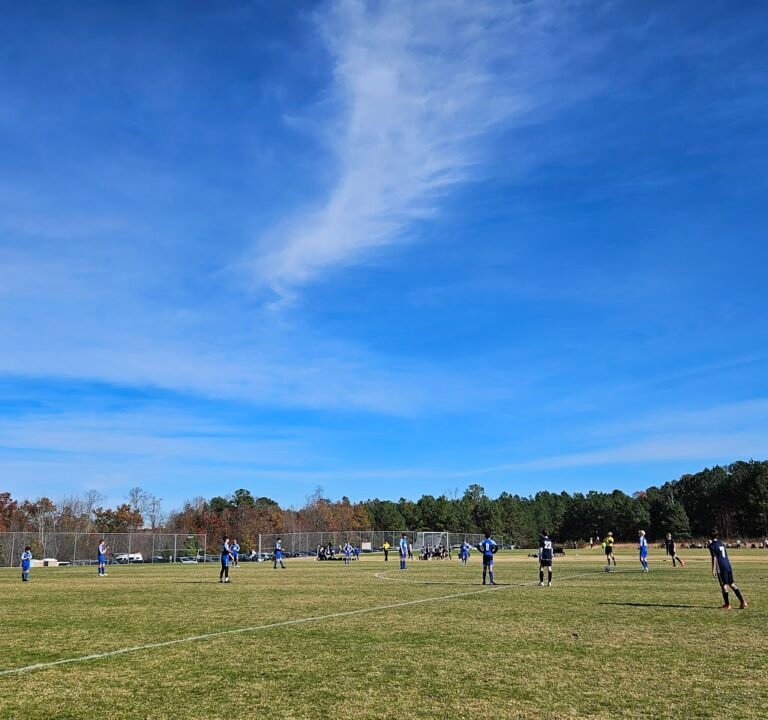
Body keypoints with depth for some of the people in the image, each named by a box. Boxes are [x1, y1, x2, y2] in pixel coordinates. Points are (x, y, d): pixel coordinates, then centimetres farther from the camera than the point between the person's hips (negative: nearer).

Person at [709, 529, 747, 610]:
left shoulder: (712, 545, -7)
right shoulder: (721, 543, 14)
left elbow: (714, 558, -13)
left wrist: (713, 570, -13)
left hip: (721, 568, -7)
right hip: (728, 566, 7)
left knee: (724, 585, 1)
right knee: (732, 584, 12)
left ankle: (727, 605, 6)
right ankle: (743, 601, 5)